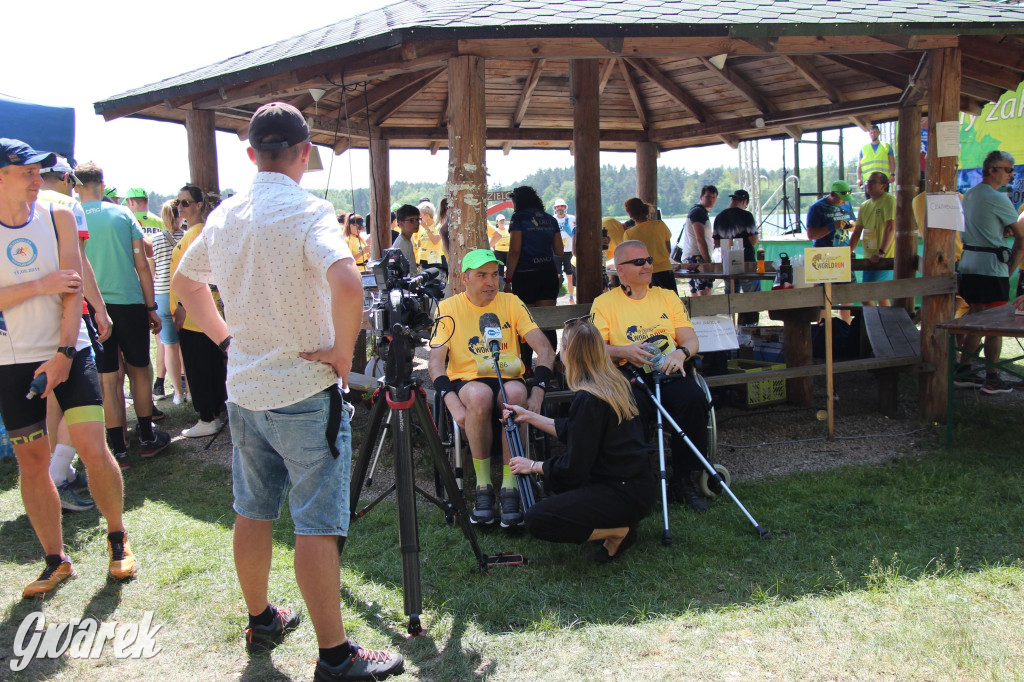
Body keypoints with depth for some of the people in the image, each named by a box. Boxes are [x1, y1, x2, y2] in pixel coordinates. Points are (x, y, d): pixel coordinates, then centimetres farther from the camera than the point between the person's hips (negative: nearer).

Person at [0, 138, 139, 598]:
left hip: (69, 353, 0)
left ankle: (117, 538, 15)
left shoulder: (57, 217, 1)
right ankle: (56, 561, 20)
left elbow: (73, 287, -4)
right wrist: (38, 286, -17)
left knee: (93, 449, -8)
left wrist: (63, 354, -11)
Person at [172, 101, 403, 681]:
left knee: (253, 513, 19)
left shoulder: (224, 215, 6)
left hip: (245, 389, 7)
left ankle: (261, 620, 35)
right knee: (317, 525, -1)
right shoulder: (307, 210, -16)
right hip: (306, 392, -7)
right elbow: (347, 283, -32)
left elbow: (185, 279, 21)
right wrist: (342, 350, -19)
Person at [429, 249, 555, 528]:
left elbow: (545, 350, -2)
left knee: (516, 392, -35)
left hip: (509, 380, 1)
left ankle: (510, 487, -27)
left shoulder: (511, 303, 6)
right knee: (479, 395, -37)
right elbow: (435, 362, -5)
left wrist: (538, 391, -19)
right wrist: (453, 403, -22)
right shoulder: (448, 308, 4)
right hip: (465, 382, -1)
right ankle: (483, 487, -21)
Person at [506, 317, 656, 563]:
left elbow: (574, 466, -16)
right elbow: (573, 431, 17)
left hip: (626, 494, -10)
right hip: (636, 482, 10)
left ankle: (618, 531, -3)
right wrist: (529, 416, 23)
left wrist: (533, 466, 0)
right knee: (552, 480, 27)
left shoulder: (588, 400, -22)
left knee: (536, 520, -12)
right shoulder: (615, 383, 6)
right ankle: (618, 521, 14)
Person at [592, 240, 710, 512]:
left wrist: (681, 352, -11)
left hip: (670, 374, 3)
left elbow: (691, 340, 13)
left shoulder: (667, 297, 22)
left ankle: (683, 480, -13)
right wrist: (625, 352, -18)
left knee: (694, 400, -30)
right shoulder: (604, 303, 13)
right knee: (631, 408, -37)